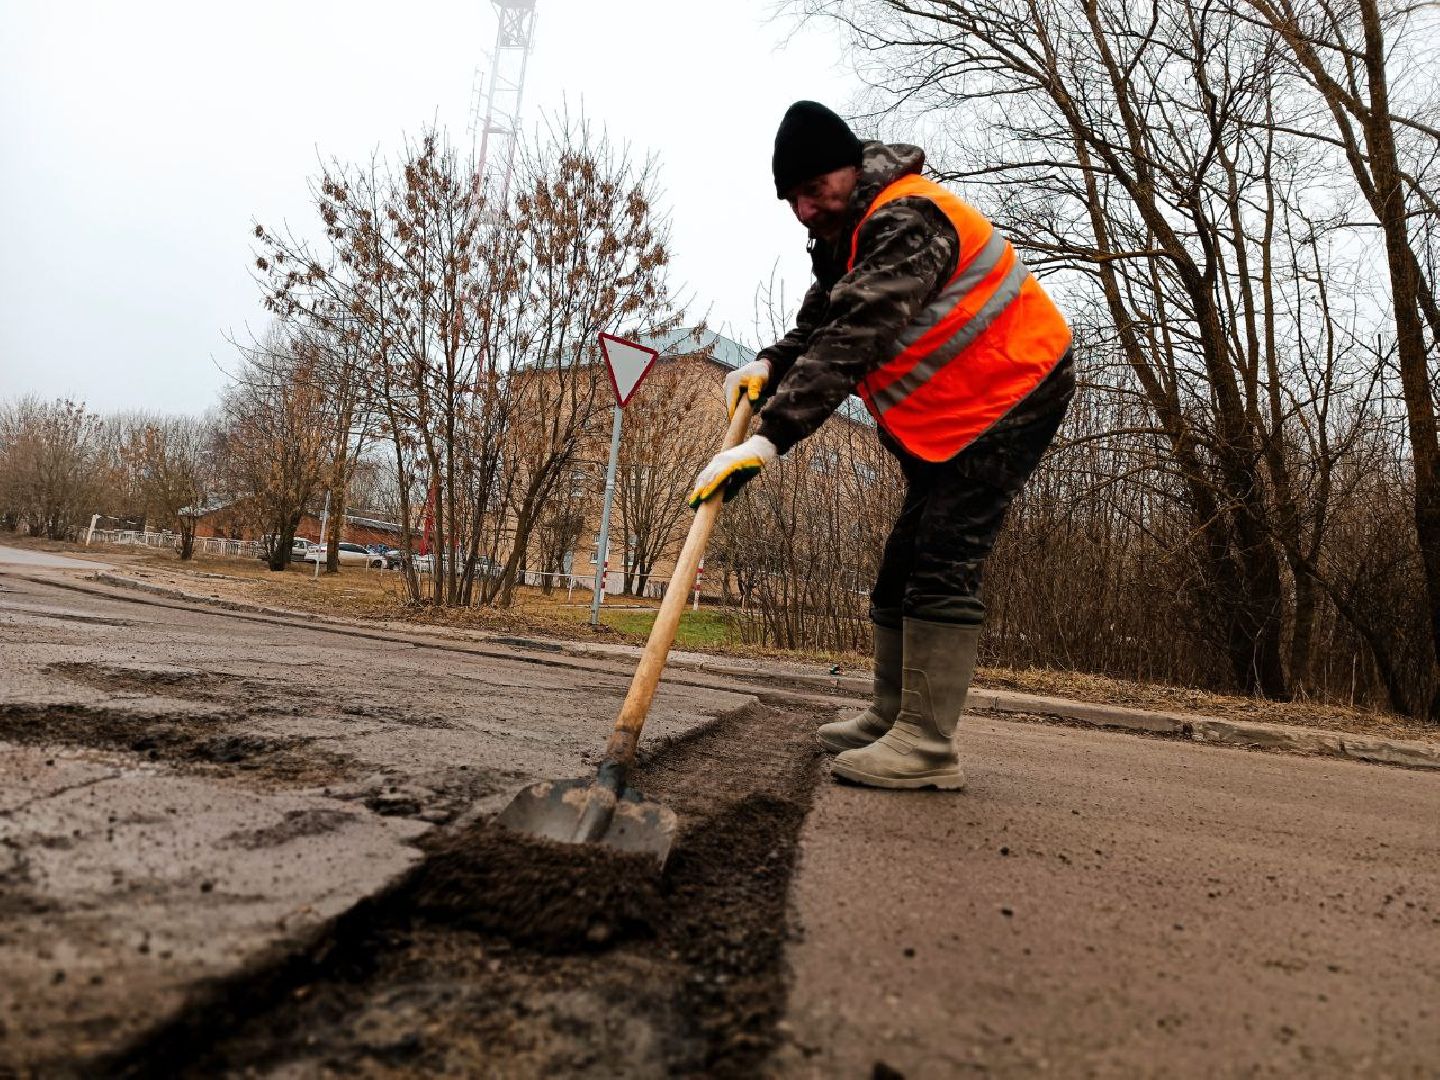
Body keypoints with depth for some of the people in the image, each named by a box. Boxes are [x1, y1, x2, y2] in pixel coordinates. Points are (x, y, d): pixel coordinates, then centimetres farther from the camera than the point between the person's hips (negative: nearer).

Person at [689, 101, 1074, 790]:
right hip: (944, 417, 10)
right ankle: (890, 719, 21)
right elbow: (819, 323, 13)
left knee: (942, 559, -19)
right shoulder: (845, 236, 9)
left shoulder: (905, 221, -24)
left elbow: (852, 342, -37)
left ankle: (927, 748, -15)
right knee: (904, 560, 10)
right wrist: (769, 365, -9)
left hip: (1014, 392, -10)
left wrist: (769, 439, -43)